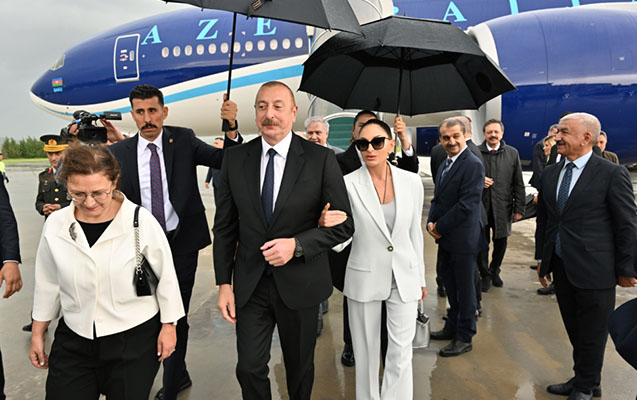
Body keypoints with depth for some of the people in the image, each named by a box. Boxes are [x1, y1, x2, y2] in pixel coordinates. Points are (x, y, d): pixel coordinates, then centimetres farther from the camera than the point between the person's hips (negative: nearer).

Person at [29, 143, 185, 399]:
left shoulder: (142, 221, -15)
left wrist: (168, 326, -1)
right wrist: (38, 333, 14)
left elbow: (166, 277, -6)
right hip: (73, 342, 3)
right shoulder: (55, 225, -5)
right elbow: (48, 284, 8)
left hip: (134, 339, -2)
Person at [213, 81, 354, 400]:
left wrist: (296, 245, -21)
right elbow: (224, 227, 4)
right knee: (249, 369, 5)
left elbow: (343, 225, -7)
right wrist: (224, 284, 0)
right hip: (250, 286, 2)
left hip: (300, 284, -1)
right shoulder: (235, 159, 0)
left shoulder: (321, 159, -9)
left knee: (300, 368, 18)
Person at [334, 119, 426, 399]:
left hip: (404, 280, 1)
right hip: (364, 280, -1)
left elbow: (415, 232, 7)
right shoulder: (348, 184, -10)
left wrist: (420, 278, 11)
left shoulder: (411, 181, -3)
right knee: (366, 354, 14)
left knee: (401, 355, 4)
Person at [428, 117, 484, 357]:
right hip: (446, 239, 8)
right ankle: (452, 328, 35)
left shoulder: (473, 165, -16)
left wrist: (441, 227, -14)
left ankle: (464, 338, 17)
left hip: (462, 239, -8)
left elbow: (466, 205, -22)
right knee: (451, 286, 19)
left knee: (464, 289, 4)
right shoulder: (446, 165, 13)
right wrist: (431, 222, -1)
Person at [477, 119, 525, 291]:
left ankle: (494, 270, 33)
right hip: (480, 205, -1)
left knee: (501, 241, 9)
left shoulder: (512, 153, 4)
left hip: (503, 206, 1)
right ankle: (485, 275, 25)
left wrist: (519, 208, 1)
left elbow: (518, 184, 5)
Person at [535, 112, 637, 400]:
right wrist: (542, 258, 14)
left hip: (593, 269, -5)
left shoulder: (612, 174, -11)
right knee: (575, 329, 17)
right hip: (560, 266, 6)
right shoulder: (550, 173, 7)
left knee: (592, 333, 9)